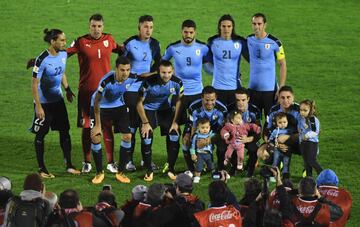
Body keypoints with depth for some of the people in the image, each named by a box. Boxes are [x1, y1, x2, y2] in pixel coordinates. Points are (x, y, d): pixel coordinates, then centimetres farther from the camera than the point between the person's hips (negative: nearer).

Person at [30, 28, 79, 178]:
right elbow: (34, 84, -20)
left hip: (58, 100, 7)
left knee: (65, 131, 8)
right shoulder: (42, 60, -23)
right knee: (41, 135, 4)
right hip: (44, 102, -7)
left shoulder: (63, 54, -2)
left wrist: (67, 89, 16)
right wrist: (38, 106, -21)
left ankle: (69, 165, 17)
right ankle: (41, 169, 13)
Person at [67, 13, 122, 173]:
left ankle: (110, 162, 9)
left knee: (107, 126, 2)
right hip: (86, 91, -2)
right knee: (87, 127, 4)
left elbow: (118, 49, 25)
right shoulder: (81, 42, -6)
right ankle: (87, 163, 16)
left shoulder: (109, 39, 4)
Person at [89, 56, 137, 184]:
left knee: (127, 136, -5)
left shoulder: (132, 78, -24)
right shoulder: (106, 81, -36)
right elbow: (97, 101, -24)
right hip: (101, 106, -3)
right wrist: (98, 125, -19)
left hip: (119, 105, 3)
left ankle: (121, 172, 9)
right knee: (95, 136, -13)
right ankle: (99, 173, 4)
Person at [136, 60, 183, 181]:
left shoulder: (177, 83, -22)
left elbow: (178, 101, -4)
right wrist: (145, 123, -15)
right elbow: (140, 103, -17)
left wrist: (175, 122, -7)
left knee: (174, 137, -9)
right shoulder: (149, 82, -30)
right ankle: (149, 171, 4)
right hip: (148, 110, -2)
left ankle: (171, 169, 7)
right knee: (146, 140, -13)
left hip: (166, 110, 2)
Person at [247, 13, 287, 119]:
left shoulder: (274, 42, -8)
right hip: (253, 88, 4)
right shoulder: (249, 40, 4)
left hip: (270, 88, -4)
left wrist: (281, 88, -9)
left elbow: (282, 65, -4)